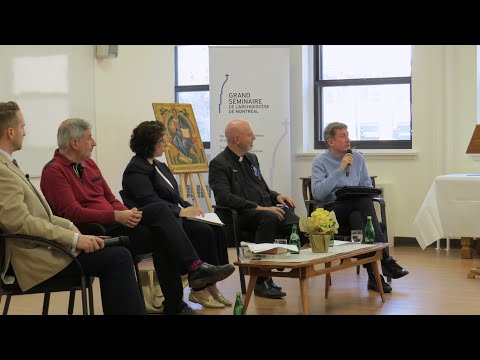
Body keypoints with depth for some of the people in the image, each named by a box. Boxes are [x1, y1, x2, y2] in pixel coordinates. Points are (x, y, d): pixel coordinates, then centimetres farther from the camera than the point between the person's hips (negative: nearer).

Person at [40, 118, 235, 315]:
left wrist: (128, 214, -3)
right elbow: (73, 213, -18)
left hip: (112, 224, 8)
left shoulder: (88, 164, 19)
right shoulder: (53, 171, -8)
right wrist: (117, 216, -22)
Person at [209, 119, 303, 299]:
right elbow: (225, 198, -15)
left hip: (267, 209, 6)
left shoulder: (251, 158, 24)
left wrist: (276, 196, 10)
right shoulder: (218, 164, -1)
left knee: (297, 226, -26)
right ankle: (262, 281, -34)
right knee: (269, 218, -39)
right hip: (241, 215, -6)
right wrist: (258, 208, -21)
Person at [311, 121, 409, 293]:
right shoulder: (320, 161, 1)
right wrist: (340, 170, -16)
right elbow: (317, 193, -15)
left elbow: (367, 187, 19)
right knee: (365, 203, -34)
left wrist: (361, 195, -5)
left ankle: (374, 275, -41)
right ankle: (385, 259, -39)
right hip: (333, 209, -3)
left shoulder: (358, 157, 14)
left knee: (356, 218, -35)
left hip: (358, 208, 3)